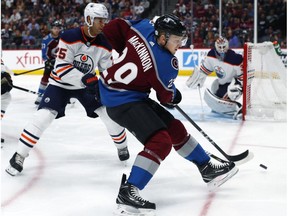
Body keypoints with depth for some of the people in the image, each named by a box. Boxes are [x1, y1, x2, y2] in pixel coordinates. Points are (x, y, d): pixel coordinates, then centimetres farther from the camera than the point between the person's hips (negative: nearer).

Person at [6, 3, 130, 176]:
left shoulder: (104, 44, -13)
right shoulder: (69, 37, -27)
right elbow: (61, 68, -29)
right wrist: (85, 78, -40)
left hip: (87, 84, 4)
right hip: (61, 84, -4)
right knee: (44, 117, -18)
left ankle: (122, 146, 20)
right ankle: (20, 155, -6)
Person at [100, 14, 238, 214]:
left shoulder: (145, 26, -7)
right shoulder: (165, 63, -23)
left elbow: (113, 28, 4)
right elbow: (166, 96, -7)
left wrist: (128, 53, 13)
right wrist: (174, 96, 16)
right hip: (120, 100, -10)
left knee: (175, 129, 14)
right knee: (161, 141, -20)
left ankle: (208, 169, 25)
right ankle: (127, 193, -23)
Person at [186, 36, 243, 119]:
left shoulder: (235, 59, -31)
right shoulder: (212, 54, -13)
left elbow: (243, 75, -24)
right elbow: (205, 68, 2)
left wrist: (237, 86, -31)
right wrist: (197, 78, 4)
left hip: (233, 82, -8)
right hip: (222, 81, 8)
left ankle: (238, 109, -19)